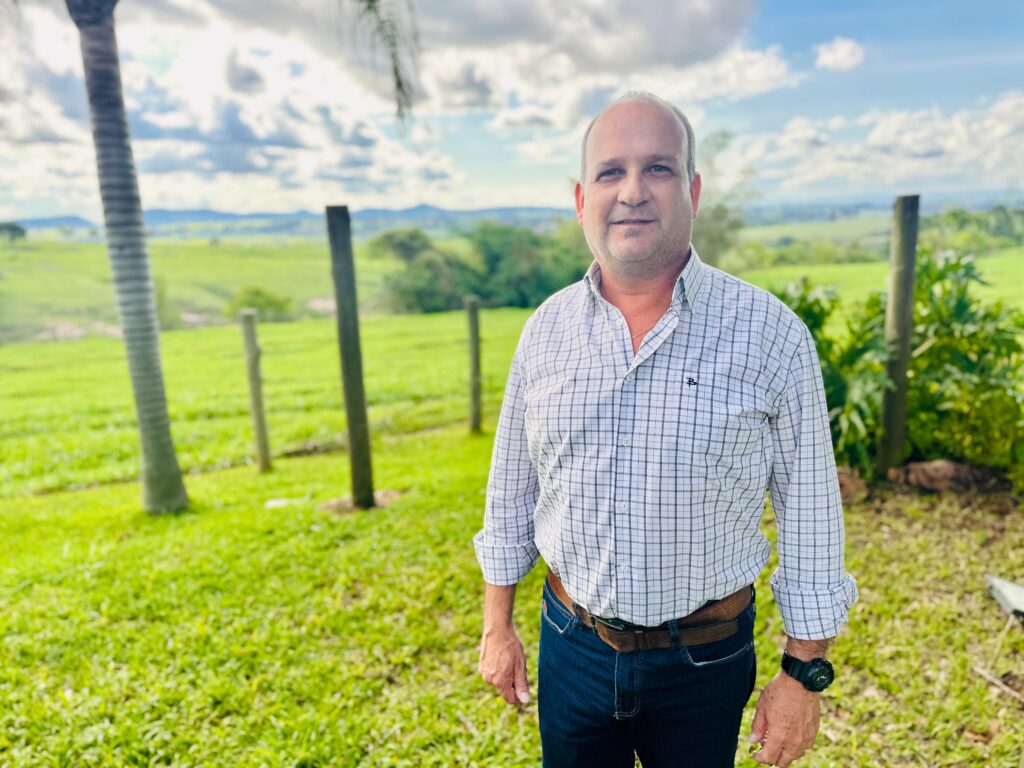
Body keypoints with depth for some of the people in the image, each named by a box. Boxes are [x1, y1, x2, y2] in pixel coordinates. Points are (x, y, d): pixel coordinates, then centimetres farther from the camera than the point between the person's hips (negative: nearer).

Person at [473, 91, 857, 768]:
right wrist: (498, 625, 7)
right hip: (571, 646, 2)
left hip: (706, 660, -1)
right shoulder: (546, 328, -5)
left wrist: (806, 673, -3)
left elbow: (811, 516, -6)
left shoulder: (772, 335, -13)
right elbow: (512, 488, 3)